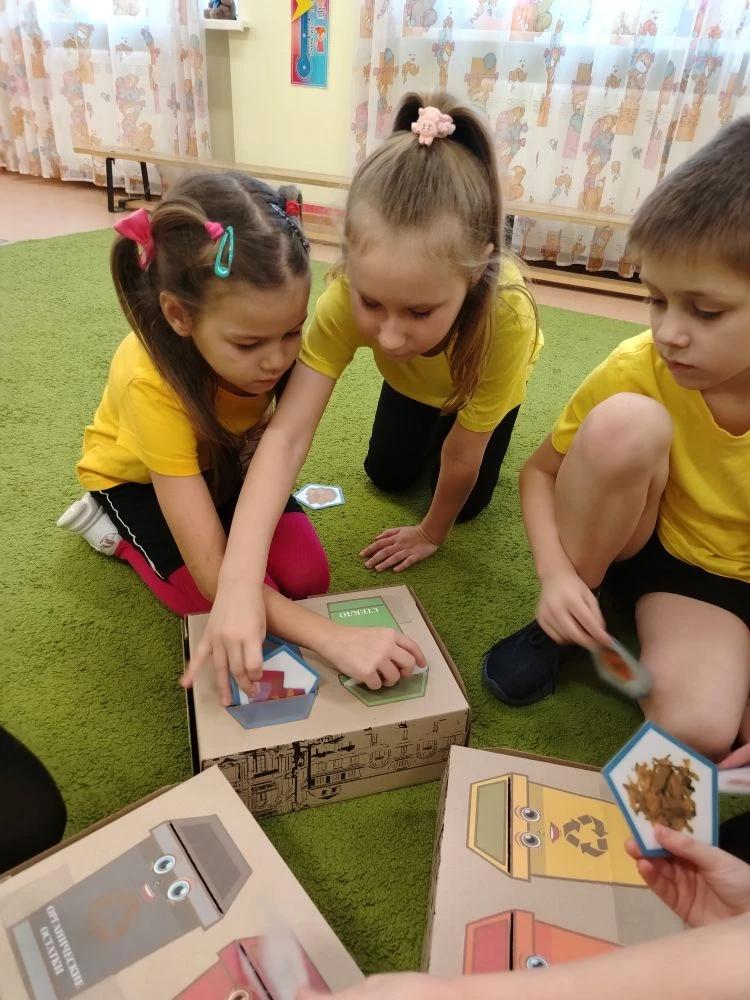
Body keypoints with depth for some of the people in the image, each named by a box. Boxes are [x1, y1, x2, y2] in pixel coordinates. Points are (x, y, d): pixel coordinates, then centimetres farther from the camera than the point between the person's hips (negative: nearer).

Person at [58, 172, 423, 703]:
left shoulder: (267, 328, -29)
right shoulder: (152, 382, -41)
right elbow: (213, 575, -42)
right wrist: (335, 640, -51)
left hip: (227, 459, 3)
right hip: (137, 474, -3)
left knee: (306, 577, -14)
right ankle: (113, 527, 4)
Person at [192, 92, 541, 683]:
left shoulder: (506, 314, -48)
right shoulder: (350, 296, -43)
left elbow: (460, 459, -33)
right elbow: (288, 434, -51)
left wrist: (432, 534, -17)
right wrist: (239, 581, -63)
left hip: (485, 377, -1)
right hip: (410, 379, 2)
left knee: (469, 500, 1)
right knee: (387, 476, 10)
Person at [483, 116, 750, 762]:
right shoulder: (637, 371, -21)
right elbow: (540, 472, -10)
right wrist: (557, 576, -28)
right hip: (634, 542, 2)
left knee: (698, 727, -30)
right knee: (624, 423, -31)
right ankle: (559, 625, -12)